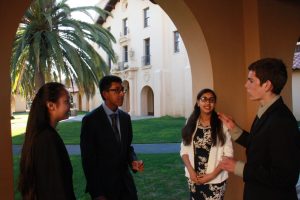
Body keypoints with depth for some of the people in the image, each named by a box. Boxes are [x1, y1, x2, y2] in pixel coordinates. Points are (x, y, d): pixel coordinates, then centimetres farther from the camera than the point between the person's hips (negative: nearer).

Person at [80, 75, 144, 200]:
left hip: (126, 182, 5)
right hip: (103, 185, -5)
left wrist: (133, 161, -9)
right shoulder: (90, 120, -13)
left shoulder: (125, 117, 3)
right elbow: (88, 159, -13)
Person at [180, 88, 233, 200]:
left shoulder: (222, 124, -9)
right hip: (193, 178, 3)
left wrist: (212, 174, -13)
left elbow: (228, 154, -8)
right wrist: (191, 170, -10)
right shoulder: (191, 123, 1)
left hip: (215, 180, -3)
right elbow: (184, 150, 3)